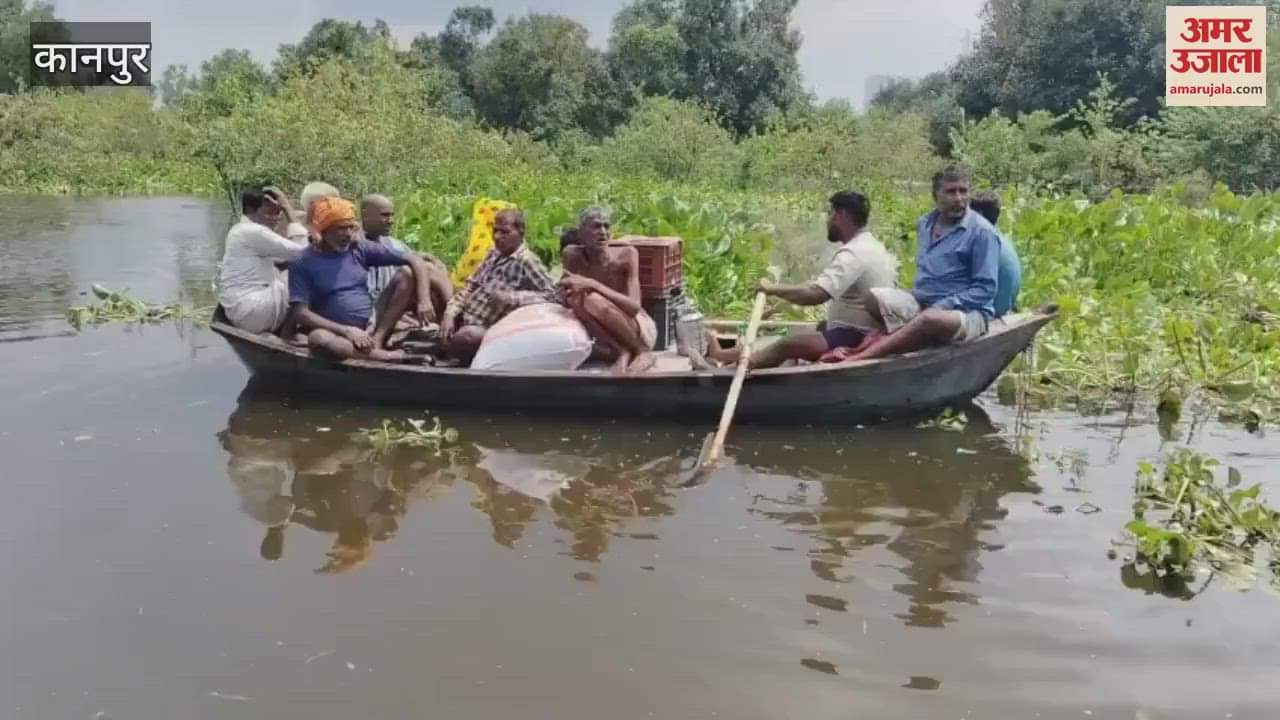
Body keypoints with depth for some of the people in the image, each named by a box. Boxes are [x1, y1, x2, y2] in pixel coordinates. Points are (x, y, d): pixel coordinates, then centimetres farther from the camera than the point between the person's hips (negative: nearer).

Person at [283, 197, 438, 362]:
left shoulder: (360, 248, 4)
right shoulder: (304, 263, -3)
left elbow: (414, 260, 1)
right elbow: (300, 313, -12)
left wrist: (424, 300, -15)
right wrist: (347, 331, -21)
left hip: (371, 327, 4)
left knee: (406, 275, -9)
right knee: (317, 337, -39)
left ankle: (377, 340, -20)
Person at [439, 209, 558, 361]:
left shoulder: (527, 261, -12)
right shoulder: (493, 254, 11)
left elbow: (551, 294, -19)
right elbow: (470, 286, 11)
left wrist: (510, 298, -26)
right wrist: (450, 314, -4)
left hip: (486, 329, -8)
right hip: (465, 318, 8)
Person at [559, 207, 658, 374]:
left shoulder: (626, 255, -17)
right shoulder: (572, 255, -9)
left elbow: (634, 307, -26)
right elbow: (567, 301, -3)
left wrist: (592, 284, -33)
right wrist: (566, 294, -27)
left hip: (640, 330, -3)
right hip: (609, 335, 3)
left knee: (592, 300, -29)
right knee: (577, 299, -25)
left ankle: (642, 352, -13)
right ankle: (622, 352, -16)